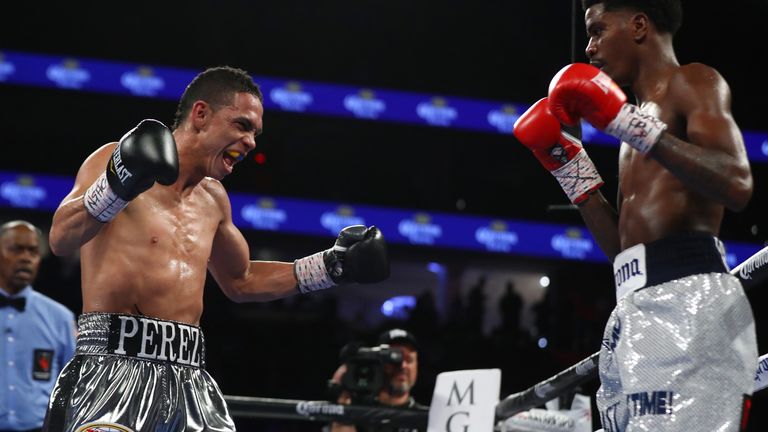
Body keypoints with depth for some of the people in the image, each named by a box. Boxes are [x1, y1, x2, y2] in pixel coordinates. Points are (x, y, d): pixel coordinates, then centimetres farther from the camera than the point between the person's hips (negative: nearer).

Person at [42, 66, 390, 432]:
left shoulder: (212, 199, 18)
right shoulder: (114, 160, -3)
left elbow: (240, 282, 33)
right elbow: (60, 240, -17)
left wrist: (332, 266, 28)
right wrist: (118, 186, -34)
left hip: (188, 377, 7)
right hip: (113, 369, -7)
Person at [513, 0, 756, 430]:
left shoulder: (692, 83, 4)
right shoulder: (644, 114, 29)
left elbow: (736, 184, -16)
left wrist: (628, 124, -16)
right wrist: (568, 163, 23)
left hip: (687, 298, -9)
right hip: (636, 308, 9)